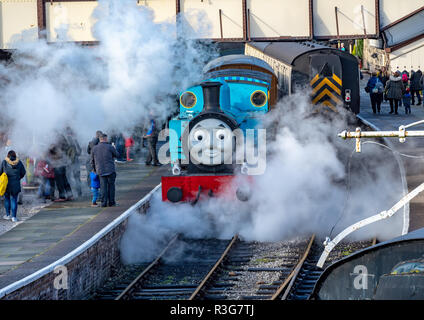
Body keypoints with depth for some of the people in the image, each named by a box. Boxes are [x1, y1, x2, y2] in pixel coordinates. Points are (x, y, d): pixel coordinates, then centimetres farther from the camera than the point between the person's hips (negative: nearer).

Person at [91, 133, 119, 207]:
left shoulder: (94, 149, 3)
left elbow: (92, 161, 11)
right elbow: (116, 155, 9)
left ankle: (104, 203, 0)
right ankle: (111, 202, 8)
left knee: (103, 187, 4)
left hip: (101, 171, 2)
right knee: (111, 186, 7)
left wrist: (94, 169, 26)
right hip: (110, 170, -2)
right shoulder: (110, 147, -7)